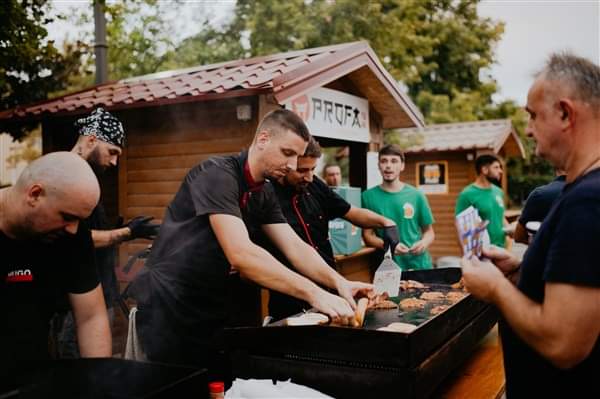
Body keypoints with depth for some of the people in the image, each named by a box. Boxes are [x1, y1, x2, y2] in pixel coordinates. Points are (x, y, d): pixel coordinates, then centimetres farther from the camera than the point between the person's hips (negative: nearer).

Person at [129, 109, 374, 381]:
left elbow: (295, 247, -1)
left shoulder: (264, 194, 5)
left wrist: (338, 282, -19)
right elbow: (241, 254, -33)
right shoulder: (218, 174, -22)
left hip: (210, 310, 8)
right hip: (170, 309, -8)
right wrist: (314, 294, -35)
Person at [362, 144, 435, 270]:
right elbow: (367, 235, -2)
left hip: (418, 264, 1)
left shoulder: (416, 195, 0)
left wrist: (424, 243, -13)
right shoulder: (368, 196, -2)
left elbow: (429, 231, 9)